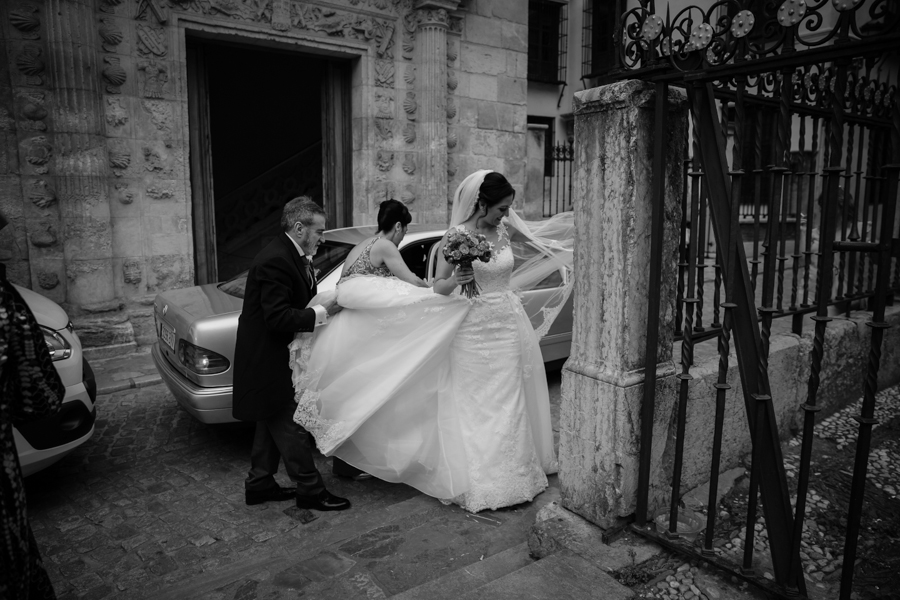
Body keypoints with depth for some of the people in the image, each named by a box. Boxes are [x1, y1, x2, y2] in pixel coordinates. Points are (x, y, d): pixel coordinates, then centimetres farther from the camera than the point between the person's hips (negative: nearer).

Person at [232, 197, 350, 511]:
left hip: (273, 358, 10)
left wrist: (328, 305, -4)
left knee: (272, 423, 20)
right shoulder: (275, 261, -24)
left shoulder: (293, 256, 7)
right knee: (291, 426, 0)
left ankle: (259, 485, 33)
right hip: (266, 359, -10)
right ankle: (310, 490, 12)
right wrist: (322, 312, -25)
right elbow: (278, 318, -29)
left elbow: (295, 304, 9)